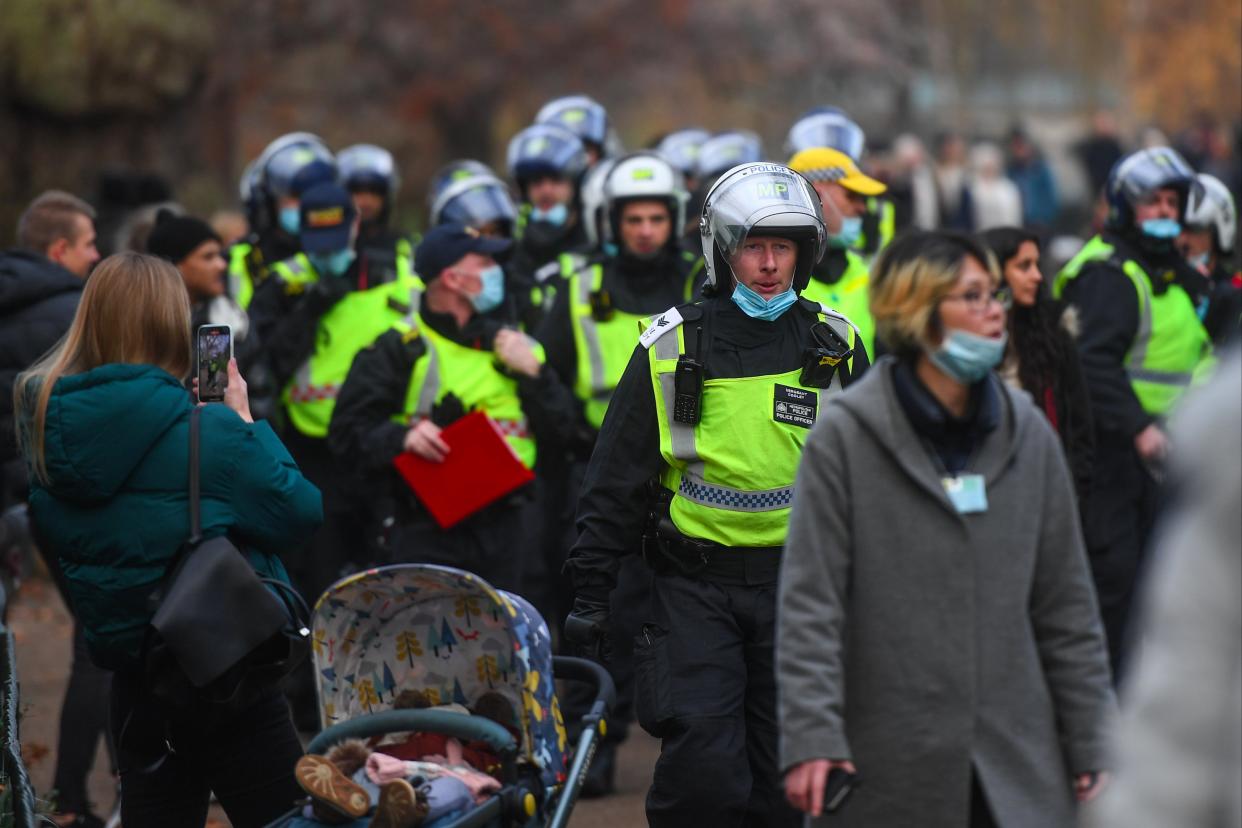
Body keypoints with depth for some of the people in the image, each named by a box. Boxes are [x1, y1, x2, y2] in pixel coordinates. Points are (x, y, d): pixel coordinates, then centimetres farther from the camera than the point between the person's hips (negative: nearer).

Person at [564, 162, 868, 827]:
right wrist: (589, 591, 0)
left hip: (796, 585, 2)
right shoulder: (672, 348, 0)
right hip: (695, 585, -2)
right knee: (702, 767, -13)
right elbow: (615, 478, 4)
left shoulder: (835, 349, 6)